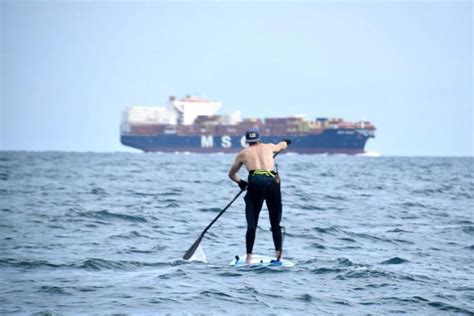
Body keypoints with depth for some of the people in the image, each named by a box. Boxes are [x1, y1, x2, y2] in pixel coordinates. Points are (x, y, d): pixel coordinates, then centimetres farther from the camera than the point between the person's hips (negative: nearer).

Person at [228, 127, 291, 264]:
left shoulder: (243, 153, 18)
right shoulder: (268, 147, 22)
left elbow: (232, 174, 28)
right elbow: (283, 145, 46)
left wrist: (241, 182, 44)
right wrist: (285, 142, 67)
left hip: (255, 183, -1)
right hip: (272, 182, 1)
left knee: (252, 224, 3)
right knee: (275, 223, 10)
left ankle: (249, 257, -4)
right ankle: (278, 254, 3)